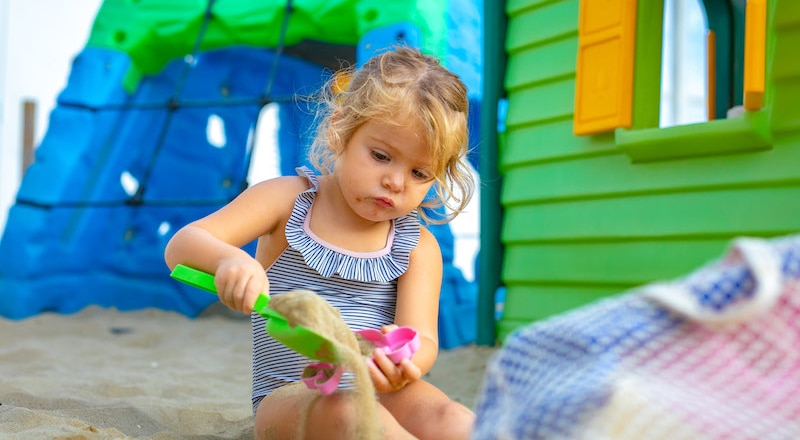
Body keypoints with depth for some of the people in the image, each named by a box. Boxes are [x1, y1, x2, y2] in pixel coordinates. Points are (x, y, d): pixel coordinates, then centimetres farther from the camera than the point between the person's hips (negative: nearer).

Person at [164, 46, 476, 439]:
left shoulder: (418, 247, 5)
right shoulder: (288, 200, 1)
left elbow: (423, 341, -8)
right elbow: (181, 247, -7)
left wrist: (403, 362, -36)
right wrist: (228, 259, -34)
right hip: (289, 396, -2)